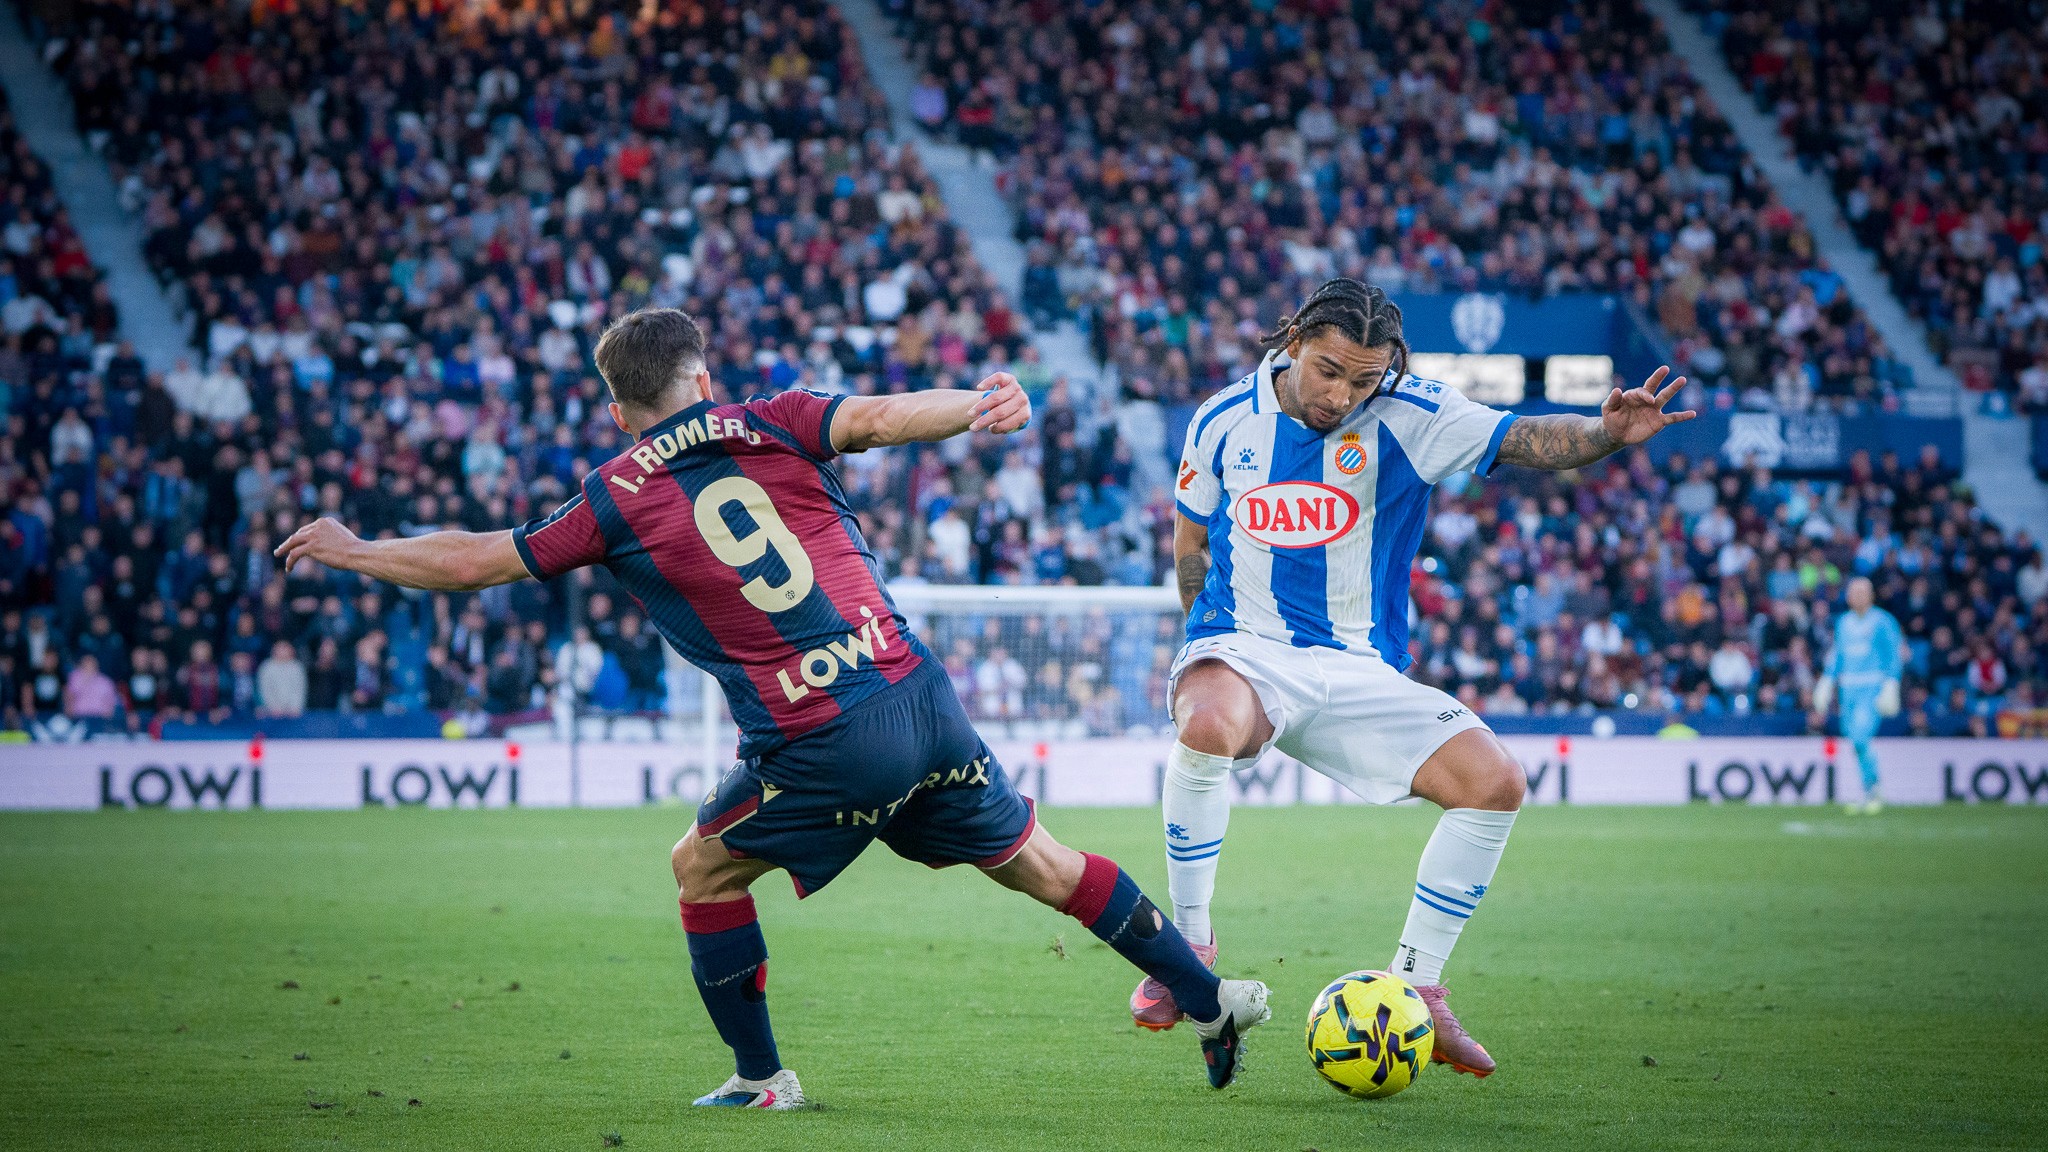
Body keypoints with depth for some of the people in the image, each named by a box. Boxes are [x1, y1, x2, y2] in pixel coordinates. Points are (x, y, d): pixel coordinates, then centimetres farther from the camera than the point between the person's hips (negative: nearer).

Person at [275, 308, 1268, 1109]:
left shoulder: (619, 500, 5)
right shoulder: (773, 424, 10)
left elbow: (473, 561, 11)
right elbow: (879, 418, -10)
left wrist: (353, 551, 24)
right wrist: (981, 405, -12)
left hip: (819, 750, -3)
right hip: (919, 700, 3)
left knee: (702, 870, 20)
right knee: (1032, 861, 17)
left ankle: (762, 1078, 21)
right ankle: (1209, 999, 20)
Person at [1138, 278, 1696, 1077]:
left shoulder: (1407, 417, -5)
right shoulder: (1224, 422, -2)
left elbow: (1523, 440, -19)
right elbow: (1190, 544, 14)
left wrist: (1606, 434, -38)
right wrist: (1222, 635, 5)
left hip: (1359, 672, 2)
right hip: (1243, 651, -2)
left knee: (1496, 782, -15)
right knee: (1207, 726, -39)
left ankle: (1414, 989, -1)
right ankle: (1188, 947, -21)